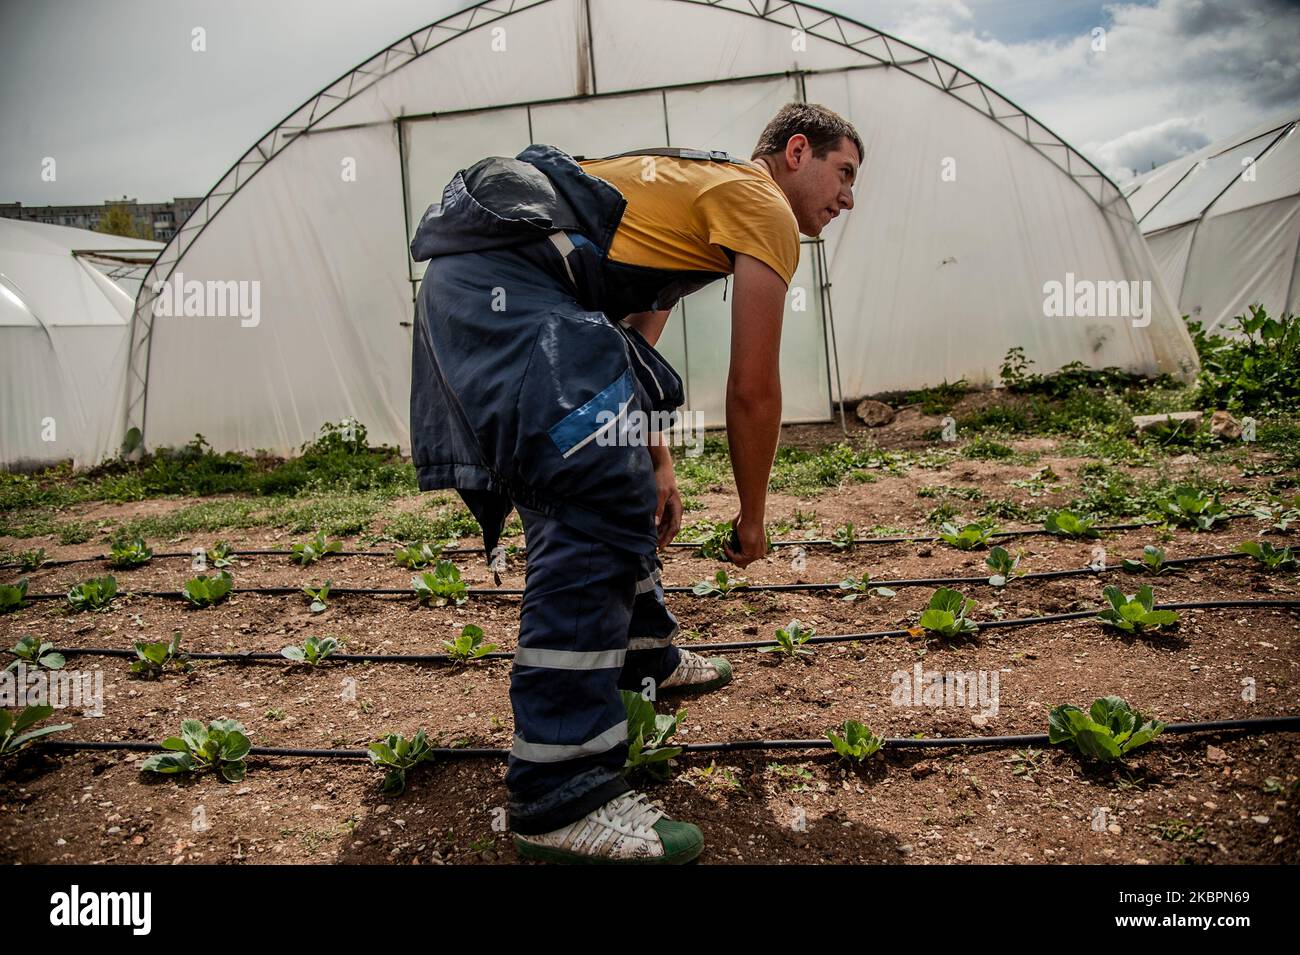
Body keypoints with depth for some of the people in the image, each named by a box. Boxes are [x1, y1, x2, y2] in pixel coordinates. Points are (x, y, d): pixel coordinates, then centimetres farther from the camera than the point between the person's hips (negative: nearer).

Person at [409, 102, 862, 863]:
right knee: (601, 503, -18)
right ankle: (561, 799, -17)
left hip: (475, 285, 11)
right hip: (508, 284, -11)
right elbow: (754, 391, -3)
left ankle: (643, 656, 35)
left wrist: (657, 464, 23)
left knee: (616, 480, 20)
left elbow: (635, 350, 28)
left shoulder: (700, 187, 30)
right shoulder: (765, 206, 1)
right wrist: (752, 519, 10)